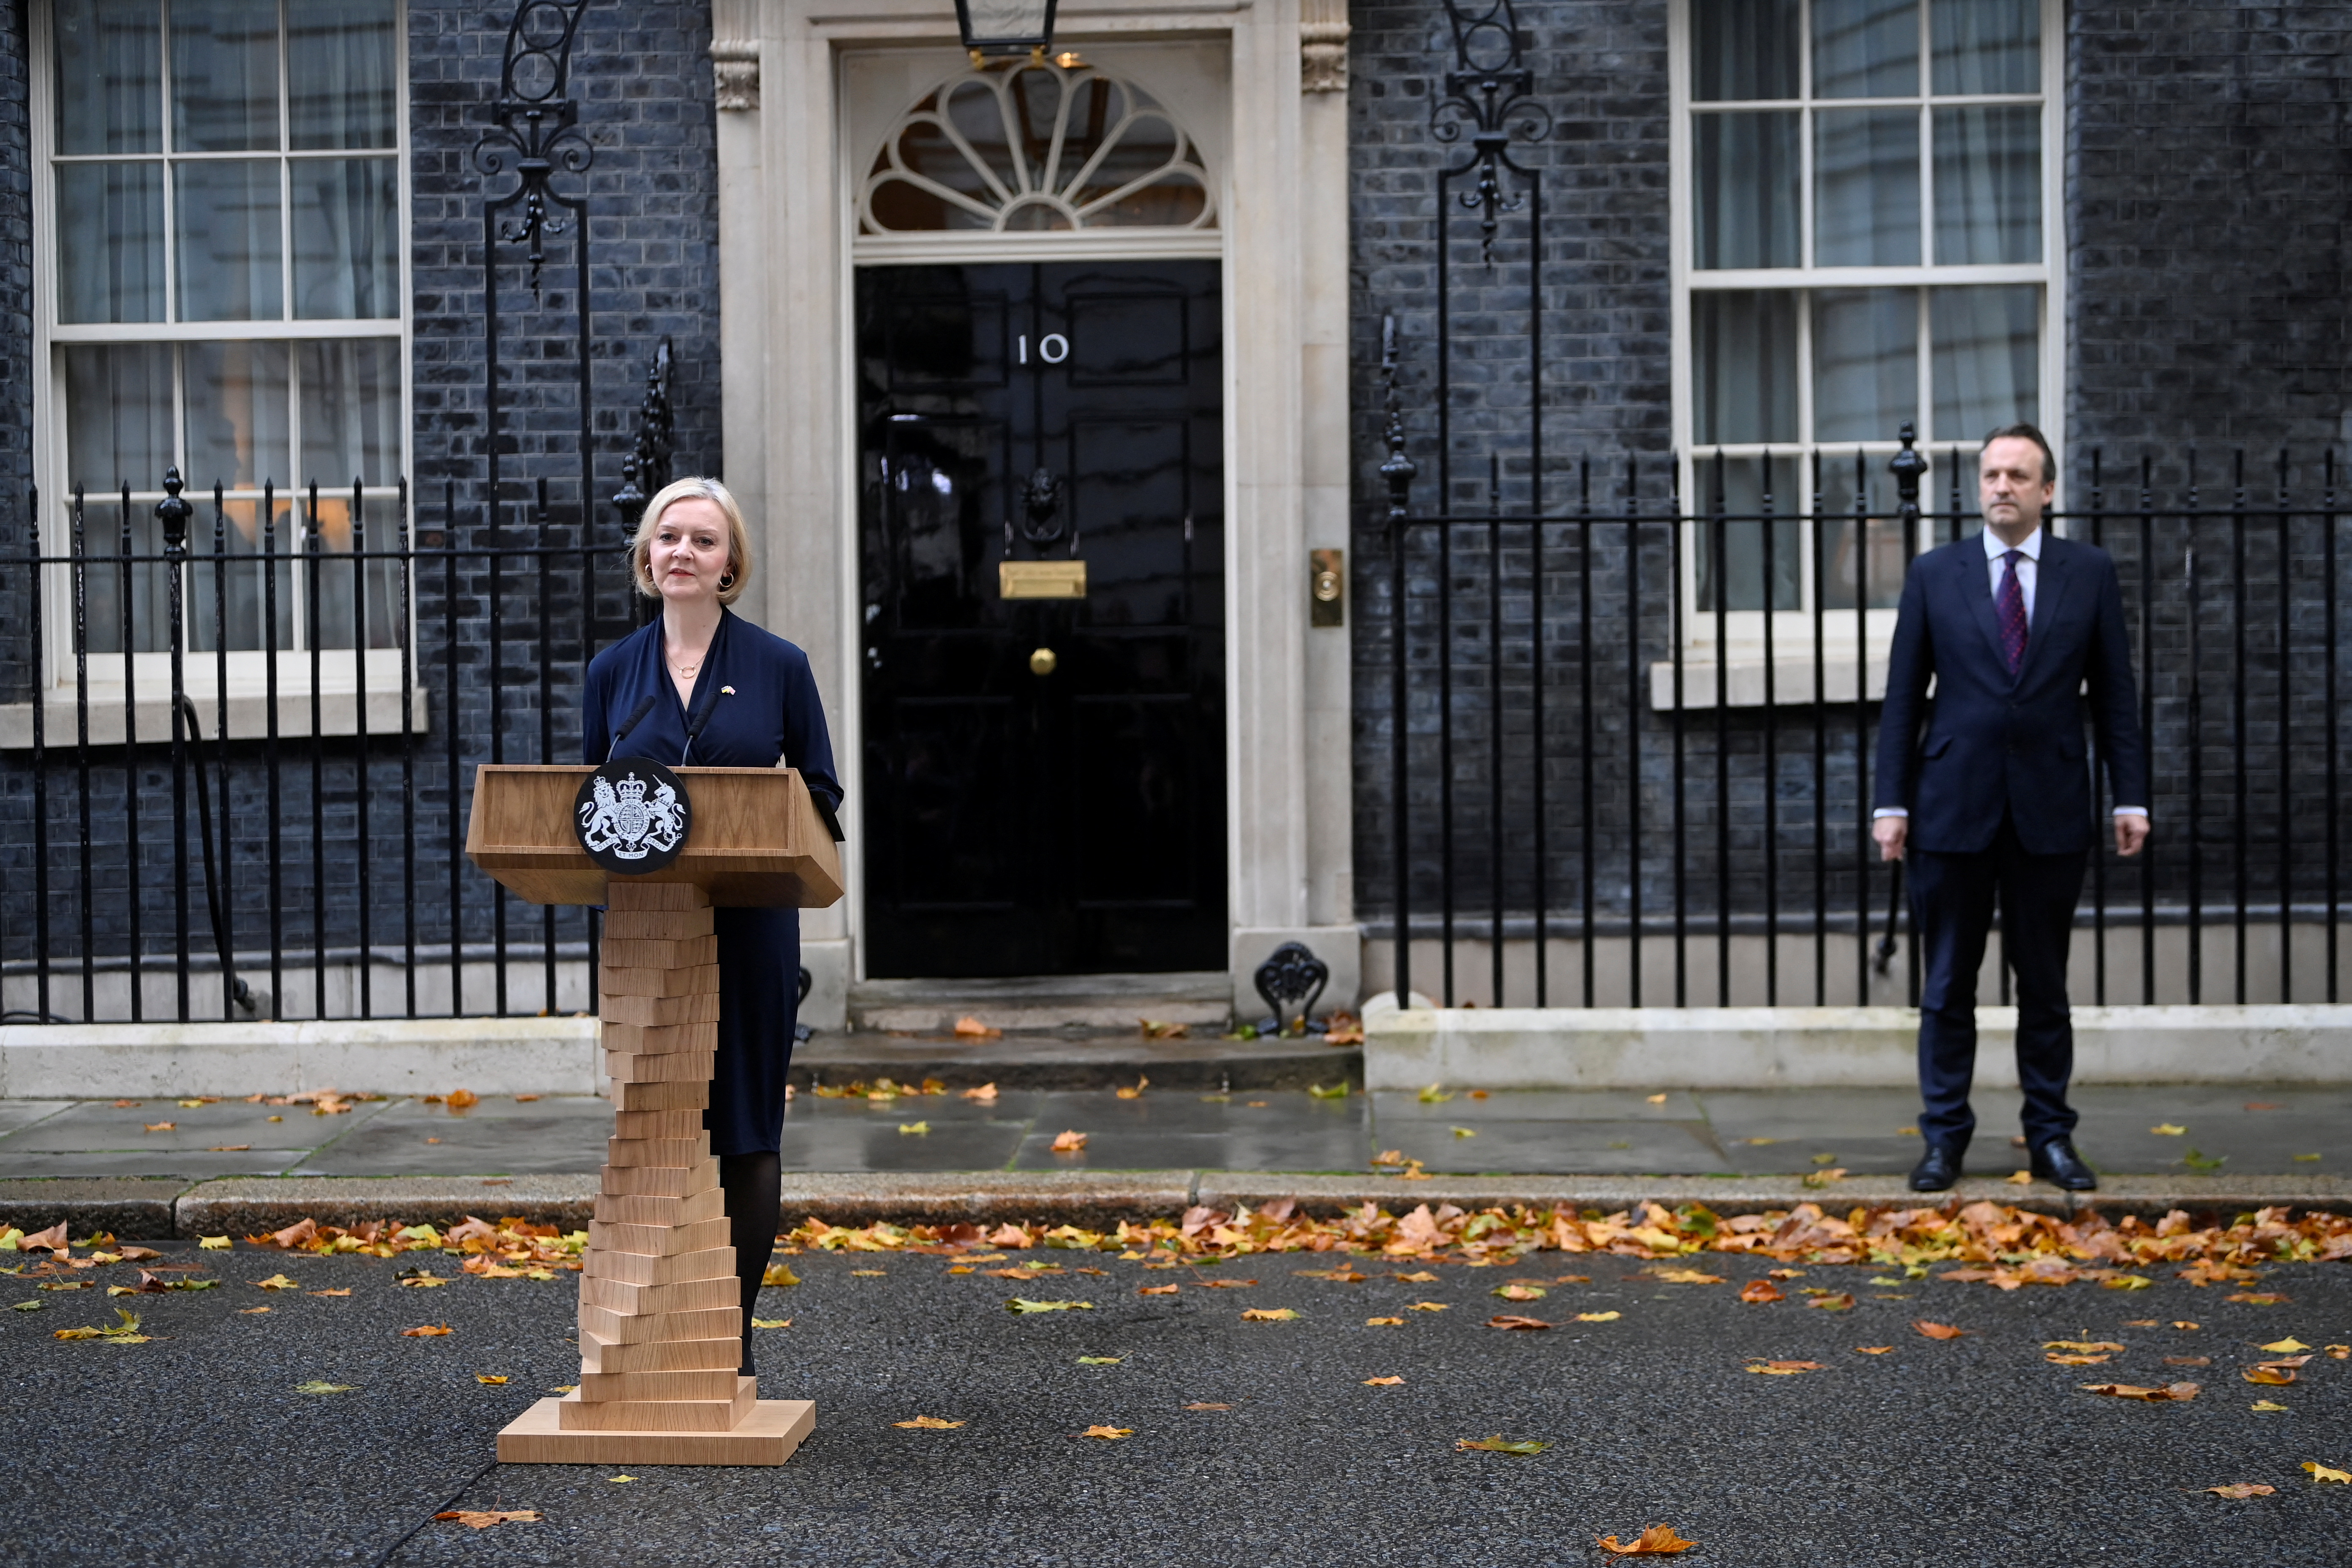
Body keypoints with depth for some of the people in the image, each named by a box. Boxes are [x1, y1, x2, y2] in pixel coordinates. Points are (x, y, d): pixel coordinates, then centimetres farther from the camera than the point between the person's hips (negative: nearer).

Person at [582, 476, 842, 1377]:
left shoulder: (778, 667, 2)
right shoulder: (612, 671, 9)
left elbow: (821, 793, 4)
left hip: (750, 923, -2)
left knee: (746, 1129, 3)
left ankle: (735, 1332, 11)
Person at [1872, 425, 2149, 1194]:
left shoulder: (2090, 572, 5)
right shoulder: (1934, 574, 5)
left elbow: (2114, 692, 6)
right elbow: (1903, 696, 4)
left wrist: (2130, 796, 0)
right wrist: (1892, 801, -1)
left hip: (2050, 810, 0)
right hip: (1955, 807, 0)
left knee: (2045, 985, 8)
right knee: (1948, 986, 4)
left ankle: (2050, 1137, 16)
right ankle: (1945, 1137, 12)